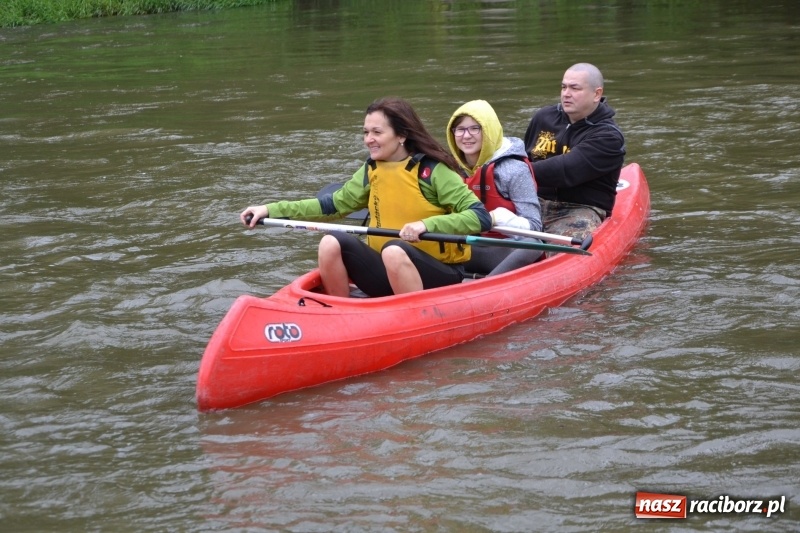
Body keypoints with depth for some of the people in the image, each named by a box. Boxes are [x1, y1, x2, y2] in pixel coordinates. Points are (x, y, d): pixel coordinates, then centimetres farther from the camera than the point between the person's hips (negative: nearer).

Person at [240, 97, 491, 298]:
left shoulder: (433, 171, -11)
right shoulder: (372, 170, 8)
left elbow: (481, 217, -18)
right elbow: (334, 205, 10)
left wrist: (427, 225, -32)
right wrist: (271, 210, 2)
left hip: (440, 277, -6)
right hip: (388, 274, 6)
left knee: (394, 250, -34)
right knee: (332, 243, -14)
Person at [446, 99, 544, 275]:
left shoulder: (513, 169, -10)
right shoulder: (457, 169, 8)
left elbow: (533, 227, -13)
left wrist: (500, 217, -30)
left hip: (509, 251, -5)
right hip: (471, 248, 5)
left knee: (531, 247, -39)